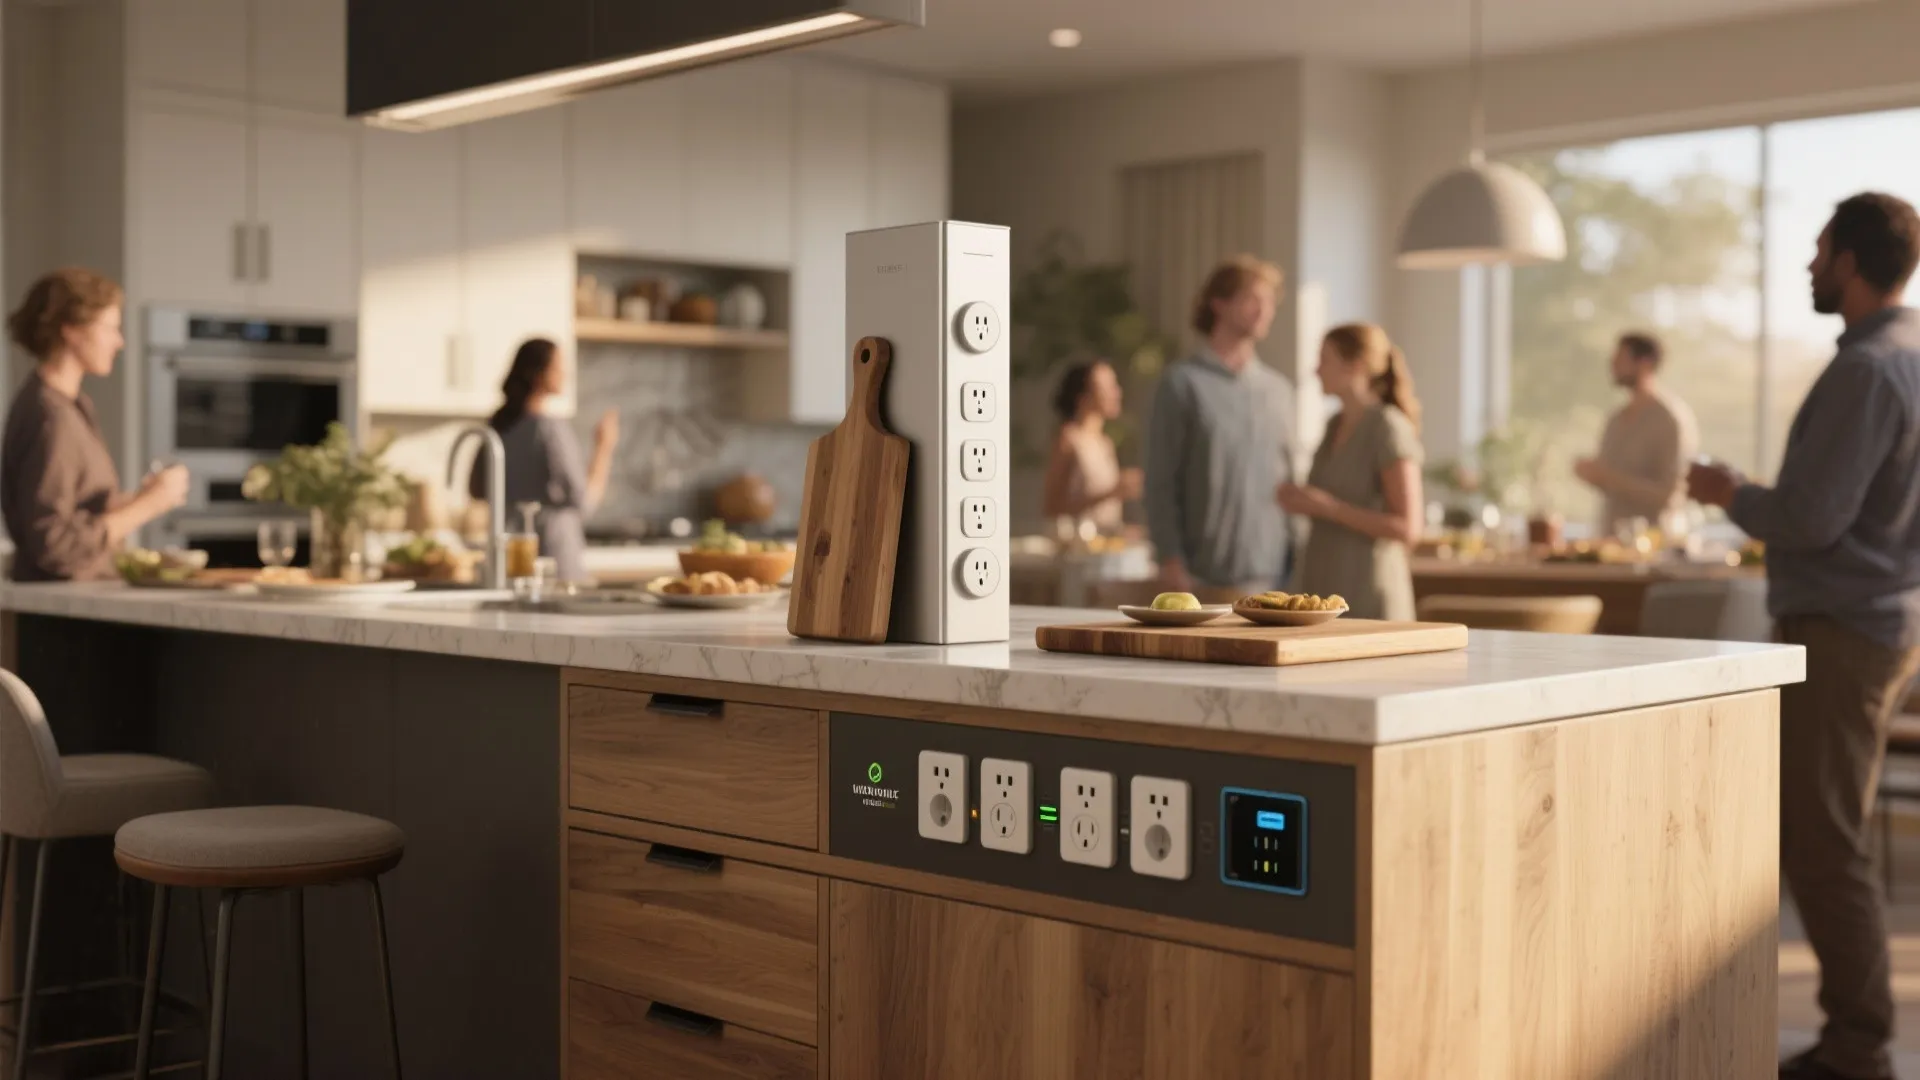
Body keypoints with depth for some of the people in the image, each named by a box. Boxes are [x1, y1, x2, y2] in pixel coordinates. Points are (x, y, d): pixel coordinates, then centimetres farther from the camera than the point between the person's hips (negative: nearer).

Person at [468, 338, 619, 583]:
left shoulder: (498, 425, 5)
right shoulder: (551, 428, -15)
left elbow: (476, 488, 14)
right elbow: (583, 500, -16)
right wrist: (604, 448, -8)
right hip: (554, 549, -7)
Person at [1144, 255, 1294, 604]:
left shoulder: (1279, 390, 15)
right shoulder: (1183, 383, -1)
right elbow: (1161, 483, -3)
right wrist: (1171, 561, -11)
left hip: (1272, 577, 5)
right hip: (1207, 580, -5)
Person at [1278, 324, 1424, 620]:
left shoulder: (1389, 428, -11)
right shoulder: (1337, 426, 12)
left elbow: (1408, 529, -16)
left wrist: (1326, 505, -19)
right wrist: (1302, 499, 4)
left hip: (1367, 600, -7)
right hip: (1324, 587, 7)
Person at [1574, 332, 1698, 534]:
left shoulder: (1673, 419, -10)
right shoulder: (1616, 420, 10)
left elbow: (1671, 496, -15)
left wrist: (1610, 478, -19)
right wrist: (1593, 473, -3)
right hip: (1611, 535, 6)